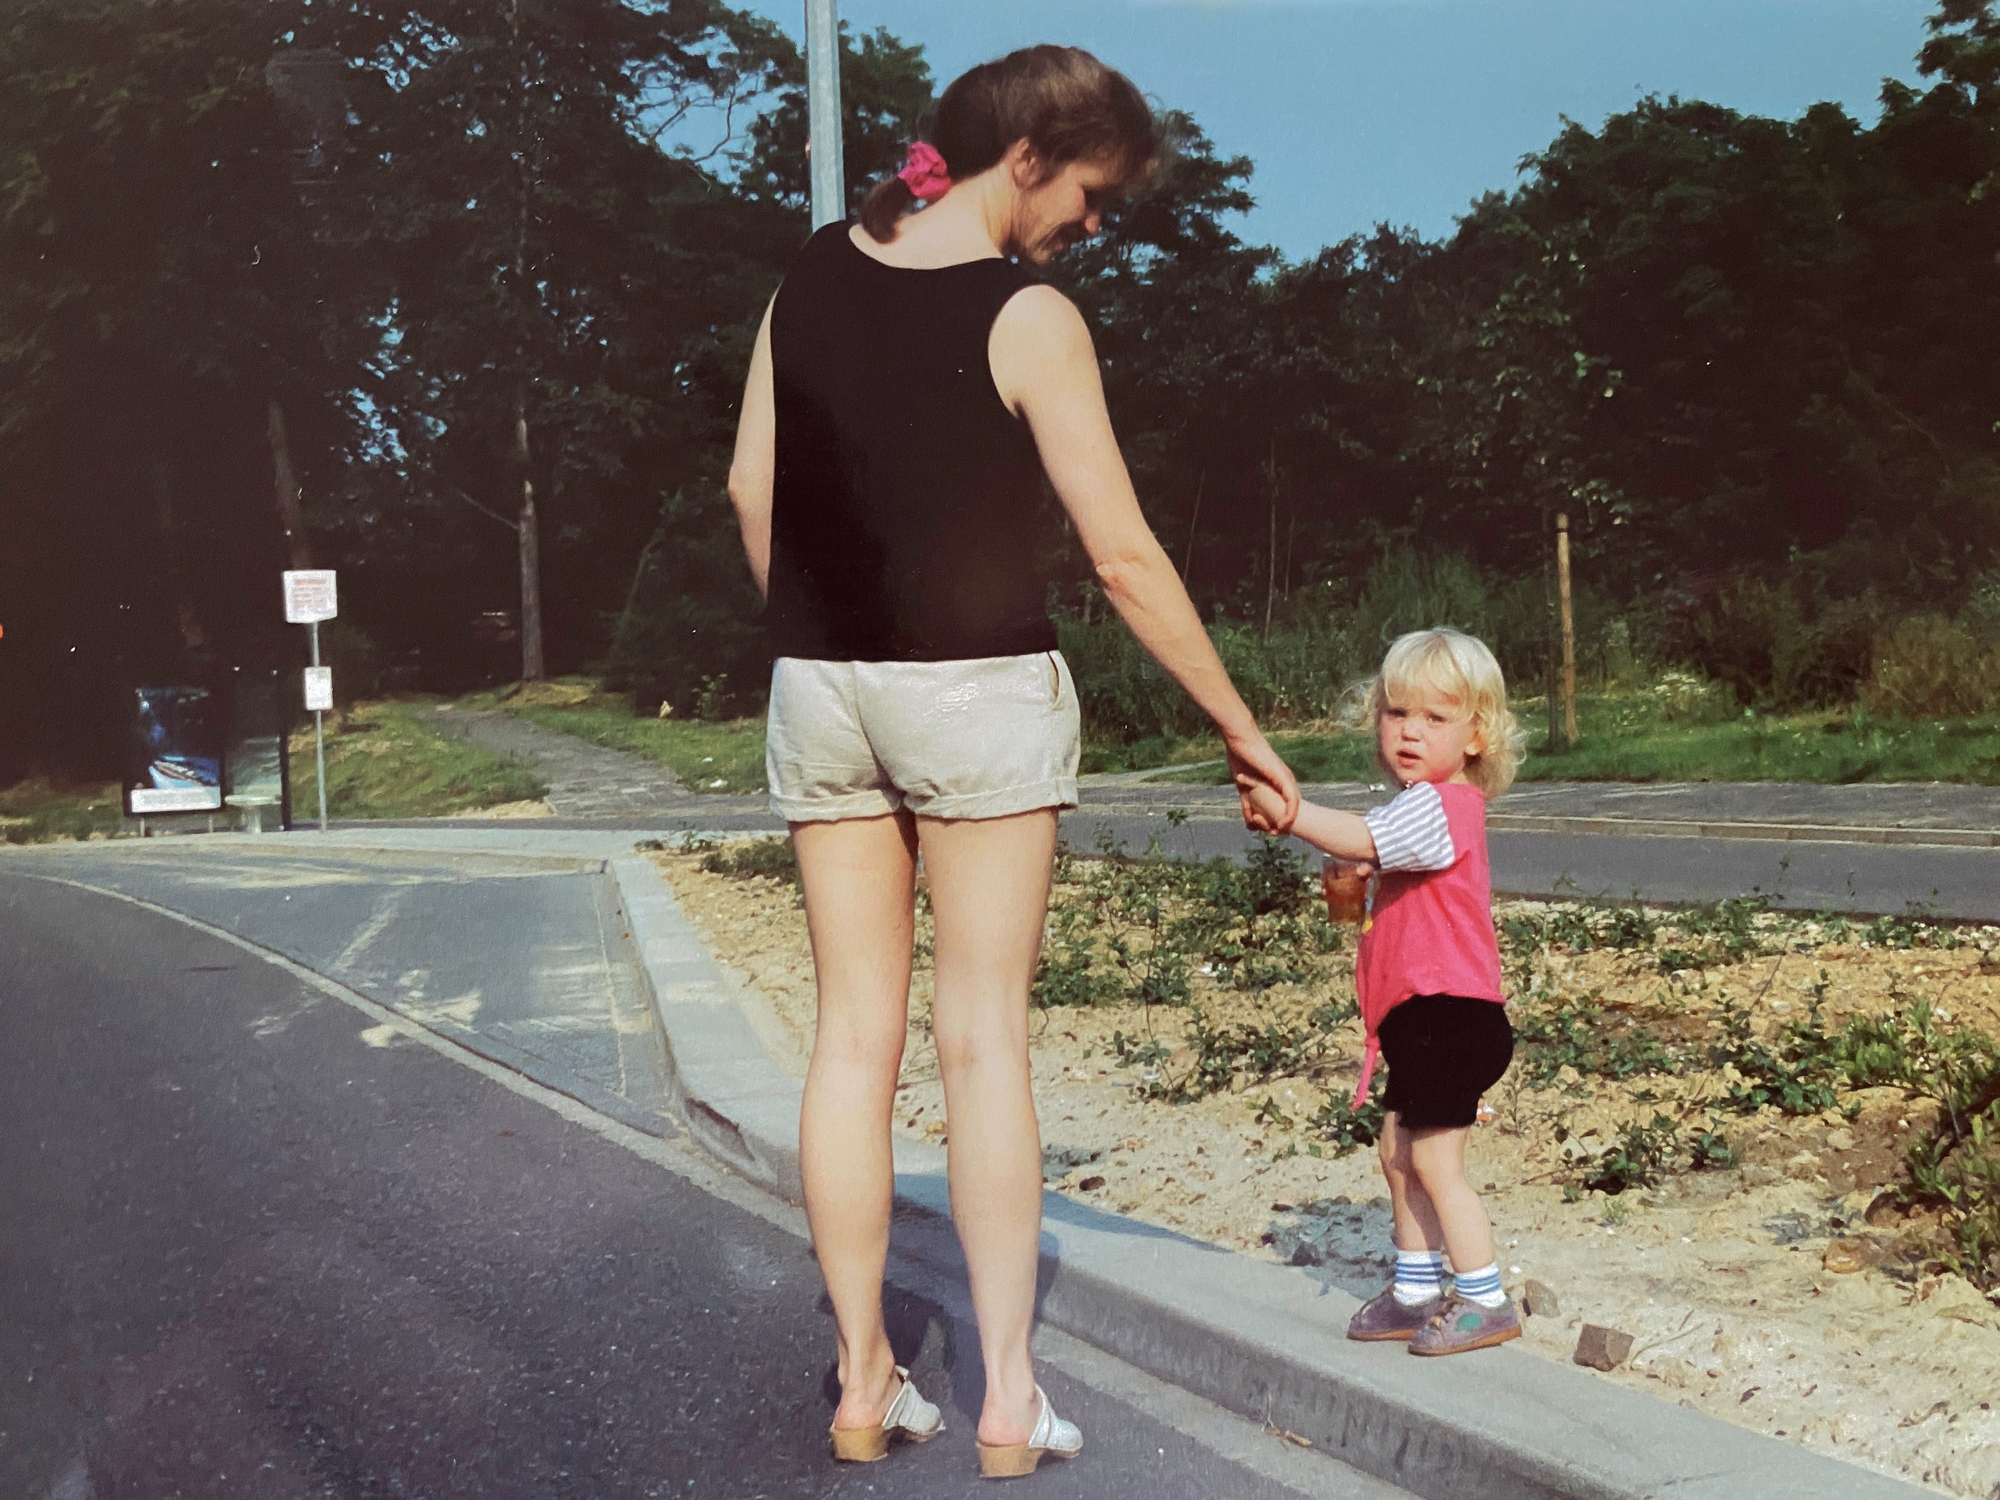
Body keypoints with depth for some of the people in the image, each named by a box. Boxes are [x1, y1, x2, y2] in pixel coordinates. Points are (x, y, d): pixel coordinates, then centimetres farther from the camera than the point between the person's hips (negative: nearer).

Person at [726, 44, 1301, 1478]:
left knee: (854, 1034, 8)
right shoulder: (1029, 318, -11)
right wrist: (1241, 729, -4)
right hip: (980, 690, -5)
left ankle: (865, 1378, 14)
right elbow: (1126, 560, -12)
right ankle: (1009, 1391, 5)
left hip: (821, 694, 5)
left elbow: (752, 488, 9)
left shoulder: (813, 274, 5)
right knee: (986, 1033, 2)